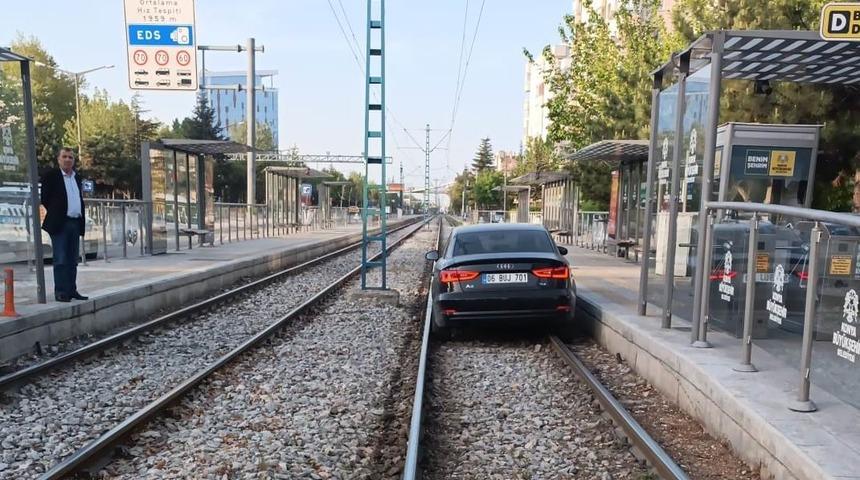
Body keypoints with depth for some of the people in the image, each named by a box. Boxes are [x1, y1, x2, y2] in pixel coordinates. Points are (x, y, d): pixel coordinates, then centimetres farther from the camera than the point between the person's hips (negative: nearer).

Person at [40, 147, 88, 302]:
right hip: (59, 224, -6)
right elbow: (44, 198, -5)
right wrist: (55, 214, -2)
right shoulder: (51, 176, -3)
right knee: (60, 260, -5)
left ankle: (71, 290, 15)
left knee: (72, 261, 9)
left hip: (75, 223, 6)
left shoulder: (76, 178, 16)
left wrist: (81, 218, 8)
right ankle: (60, 292, -1)